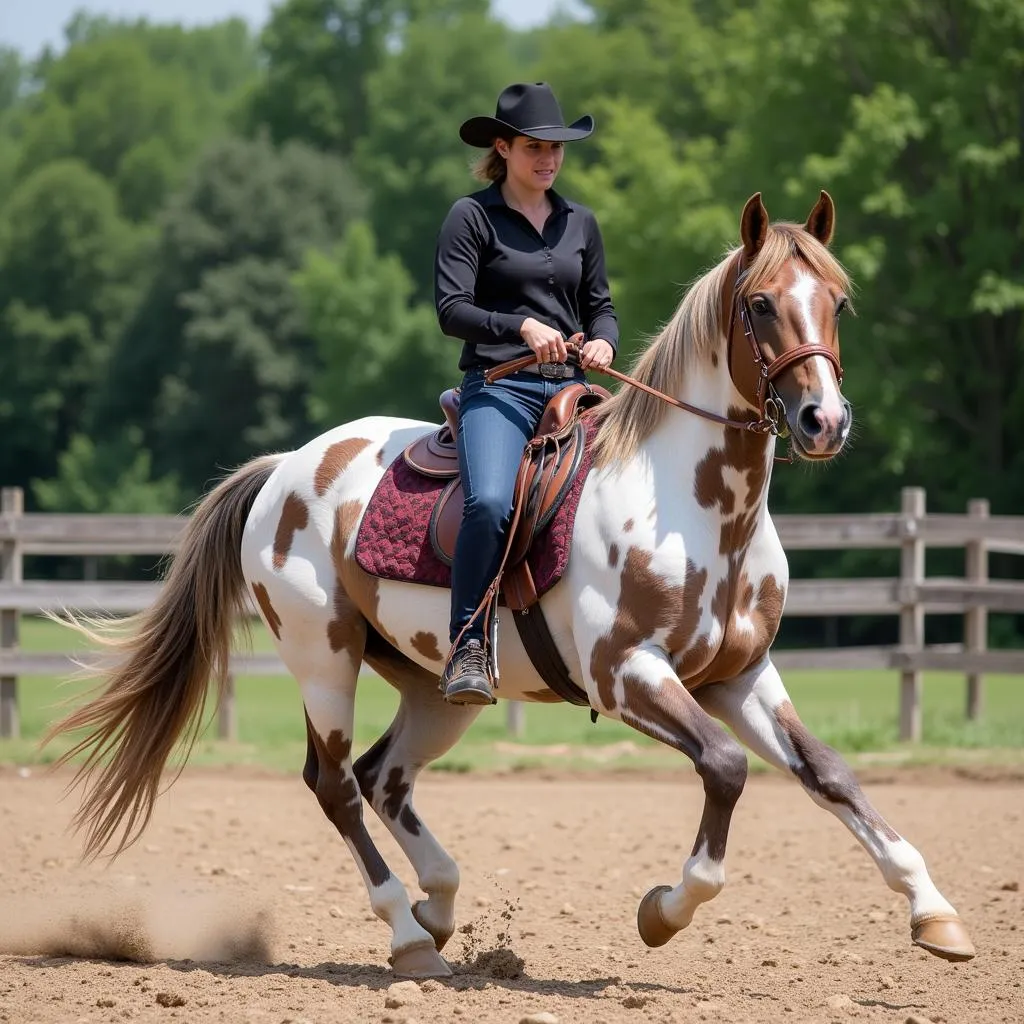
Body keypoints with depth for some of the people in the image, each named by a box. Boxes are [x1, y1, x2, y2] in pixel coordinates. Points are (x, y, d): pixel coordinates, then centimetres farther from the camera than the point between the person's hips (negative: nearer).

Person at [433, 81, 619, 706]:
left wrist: (603, 341, -1)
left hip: (570, 389, 5)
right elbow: (451, 309, -7)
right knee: (490, 503, -32)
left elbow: (601, 304, 23)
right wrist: (521, 327, -21)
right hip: (498, 389, -5)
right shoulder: (472, 217, 2)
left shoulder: (580, 223, 17)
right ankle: (468, 646, -24)